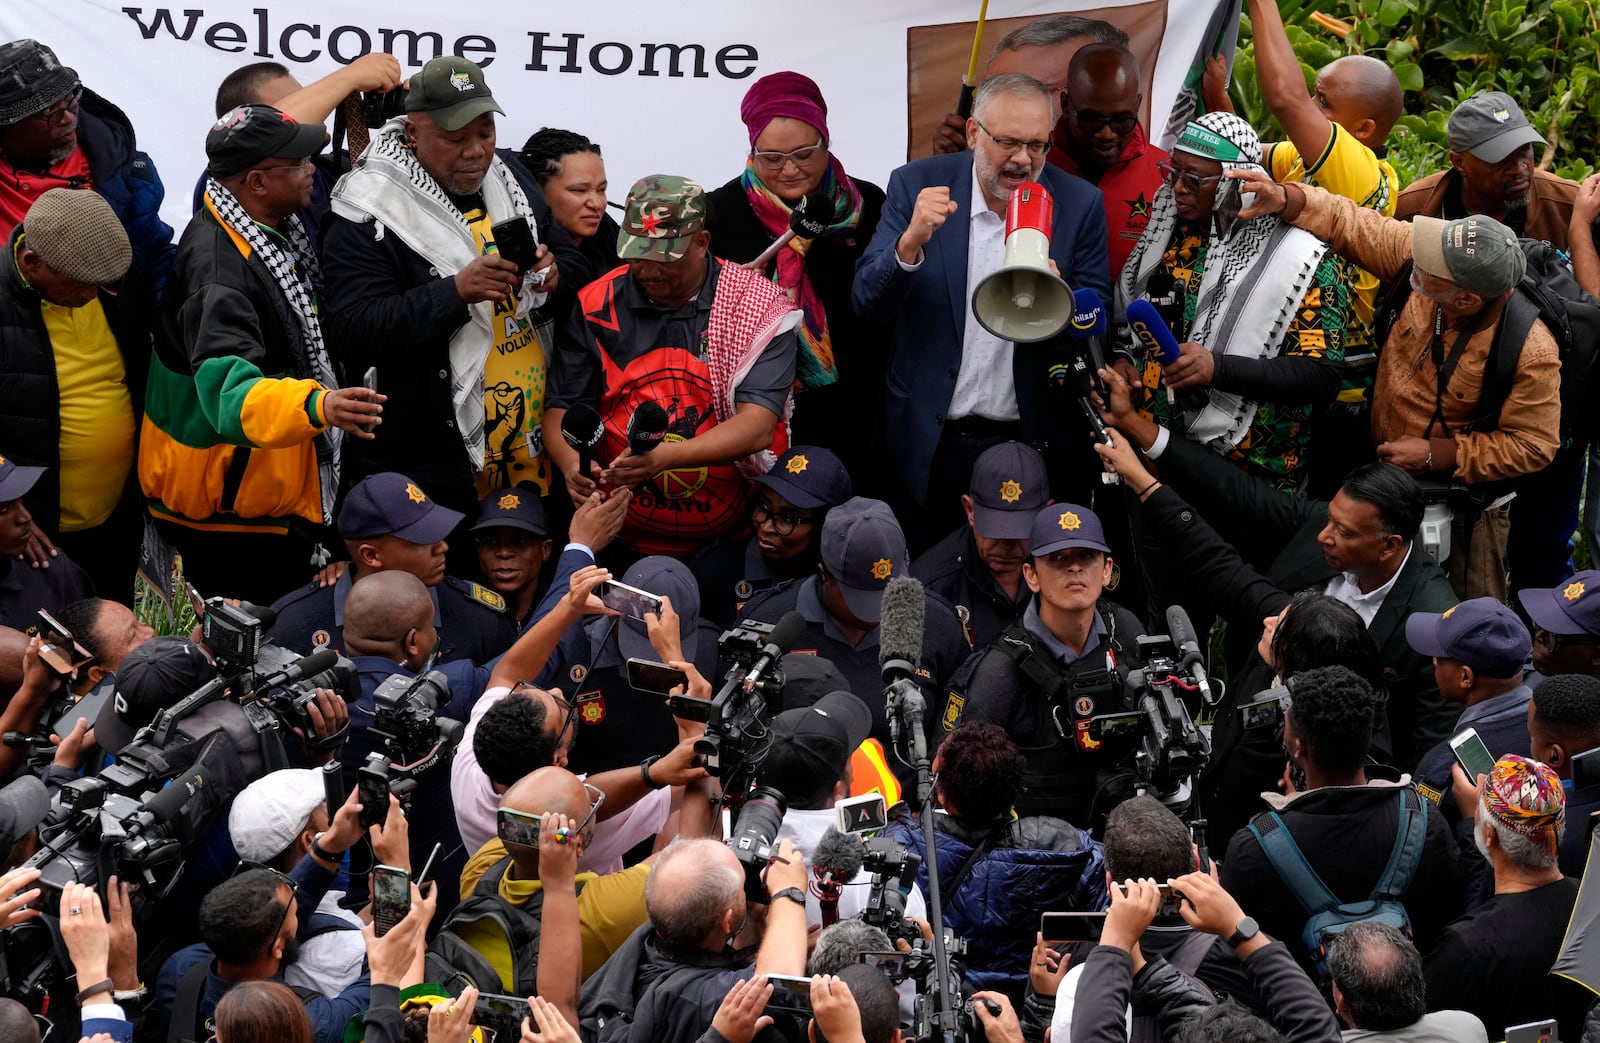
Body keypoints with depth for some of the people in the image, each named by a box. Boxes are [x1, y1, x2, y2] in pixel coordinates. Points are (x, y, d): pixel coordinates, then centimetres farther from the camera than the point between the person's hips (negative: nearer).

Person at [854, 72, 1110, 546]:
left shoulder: (1079, 204, -4)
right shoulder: (916, 185, -5)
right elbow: (868, 303, -9)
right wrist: (911, 241, -28)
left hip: (1032, 438, 0)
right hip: (931, 442, 0)